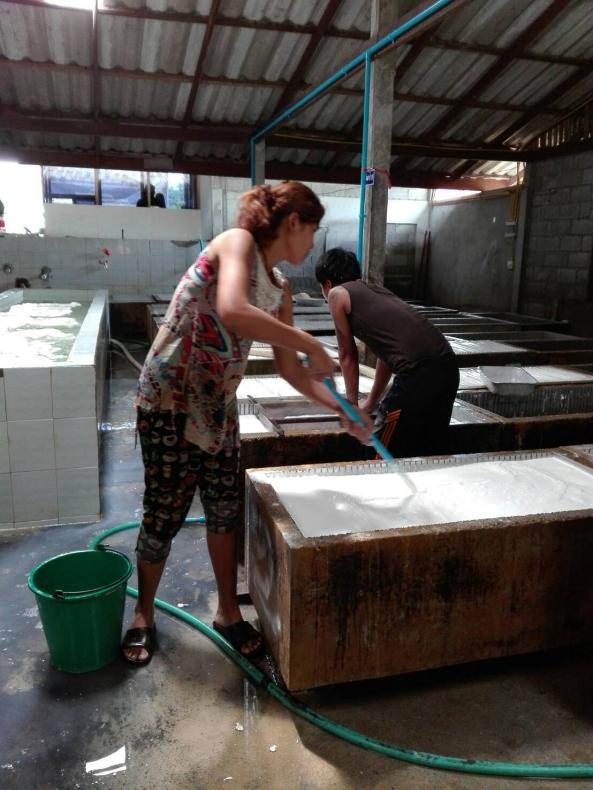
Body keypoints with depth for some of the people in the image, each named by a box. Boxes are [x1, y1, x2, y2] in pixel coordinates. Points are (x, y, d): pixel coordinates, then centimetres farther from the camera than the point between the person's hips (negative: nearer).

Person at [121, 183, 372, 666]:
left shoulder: (280, 290, 8)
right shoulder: (238, 242, -14)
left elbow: (290, 369, 12)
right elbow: (232, 311, -34)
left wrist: (344, 412, 9)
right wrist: (312, 344, -27)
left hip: (218, 405, 7)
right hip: (170, 398, -7)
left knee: (225, 511, 12)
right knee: (165, 513, 5)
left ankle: (228, 612, 31)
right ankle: (144, 614, 29)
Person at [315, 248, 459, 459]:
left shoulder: (338, 294, 9)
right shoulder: (376, 290, 29)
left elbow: (347, 354, 14)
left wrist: (351, 404, 27)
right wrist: (371, 402, 42)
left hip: (418, 372, -8)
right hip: (448, 367, 8)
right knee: (431, 455, 20)